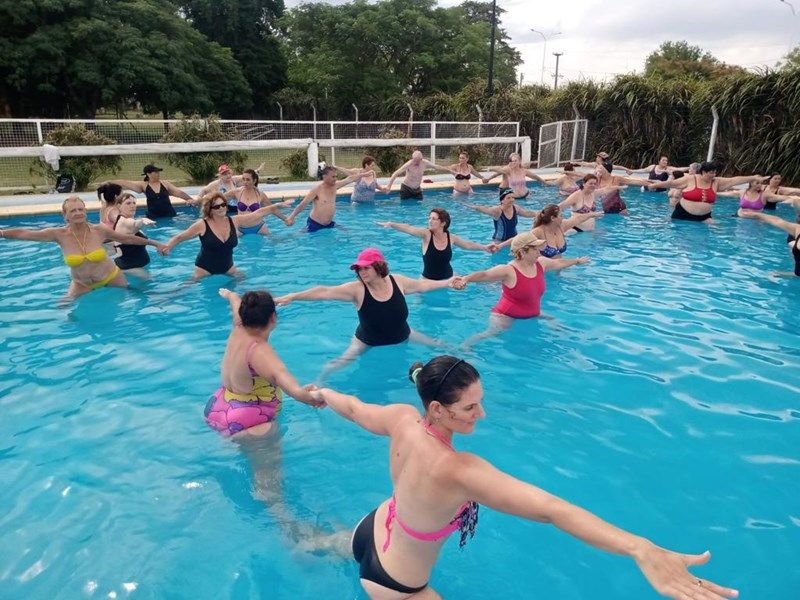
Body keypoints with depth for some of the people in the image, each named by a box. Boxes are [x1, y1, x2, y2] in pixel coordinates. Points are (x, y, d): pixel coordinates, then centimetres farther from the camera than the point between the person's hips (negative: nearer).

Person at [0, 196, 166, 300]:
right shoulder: (60, 234, -18)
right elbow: (24, 233, -15)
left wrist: (155, 243, -5)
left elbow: (128, 238, -8)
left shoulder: (99, 230, -19)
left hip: (111, 278, -1)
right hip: (81, 284, 1)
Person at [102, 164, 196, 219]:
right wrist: (108, 182, 1)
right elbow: (125, 183, 2)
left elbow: (179, 192, 3)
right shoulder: (144, 185, 2)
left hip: (169, 214, 0)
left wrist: (190, 199, -8)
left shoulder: (165, 184, 4)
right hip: (153, 217, 0)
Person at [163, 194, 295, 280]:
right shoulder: (202, 225, -16)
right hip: (205, 269, -4)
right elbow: (179, 237, -5)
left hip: (227, 267, 4)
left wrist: (279, 205, -3)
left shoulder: (234, 221, -5)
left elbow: (258, 213, -2)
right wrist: (166, 248, -18)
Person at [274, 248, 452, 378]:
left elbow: (422, 284, 3)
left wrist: (448, 282, 9)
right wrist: (292, 297, -41)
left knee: (439, 345, 13)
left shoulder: (397, 281, -14)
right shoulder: (357, 289, -25)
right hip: (367, 342, -3)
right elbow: (325, 291, -33)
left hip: (402, 337, 3)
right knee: (341, 363, -18)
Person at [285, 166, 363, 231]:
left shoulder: (335, 185, 2)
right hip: (314, 224, -7)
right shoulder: (316, 189, -18)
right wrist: (292, 217, -33)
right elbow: (302, 204, -21)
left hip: (329, 224, 7)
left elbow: (350, 179, 14)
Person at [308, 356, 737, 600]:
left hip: (371, 532, 7)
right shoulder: (456, 469, -44)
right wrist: (641, 550, -64)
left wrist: (323, 393, 22)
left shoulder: (403, 419, -23)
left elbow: (354, 407, 0)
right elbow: (546, 507, -56)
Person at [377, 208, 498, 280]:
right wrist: (391, 224, -49)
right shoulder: (426, 234, -16)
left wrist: (484, 247, 16)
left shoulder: (451, 237, -6)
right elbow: (409, 229, -34)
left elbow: (467, 244, 13)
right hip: (428, 280, -2)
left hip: (447, 279, 3)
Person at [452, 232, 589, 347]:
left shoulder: (541, 263, 2)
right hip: (506, 317, -8)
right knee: (493, 333, -26)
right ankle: (465, 346, -16)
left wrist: (577, 261, 40)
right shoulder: (509, 270, -22)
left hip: (533, 315, 8)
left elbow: (559, 263, 22)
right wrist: (465, 279, -54)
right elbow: (484, 274, -35)